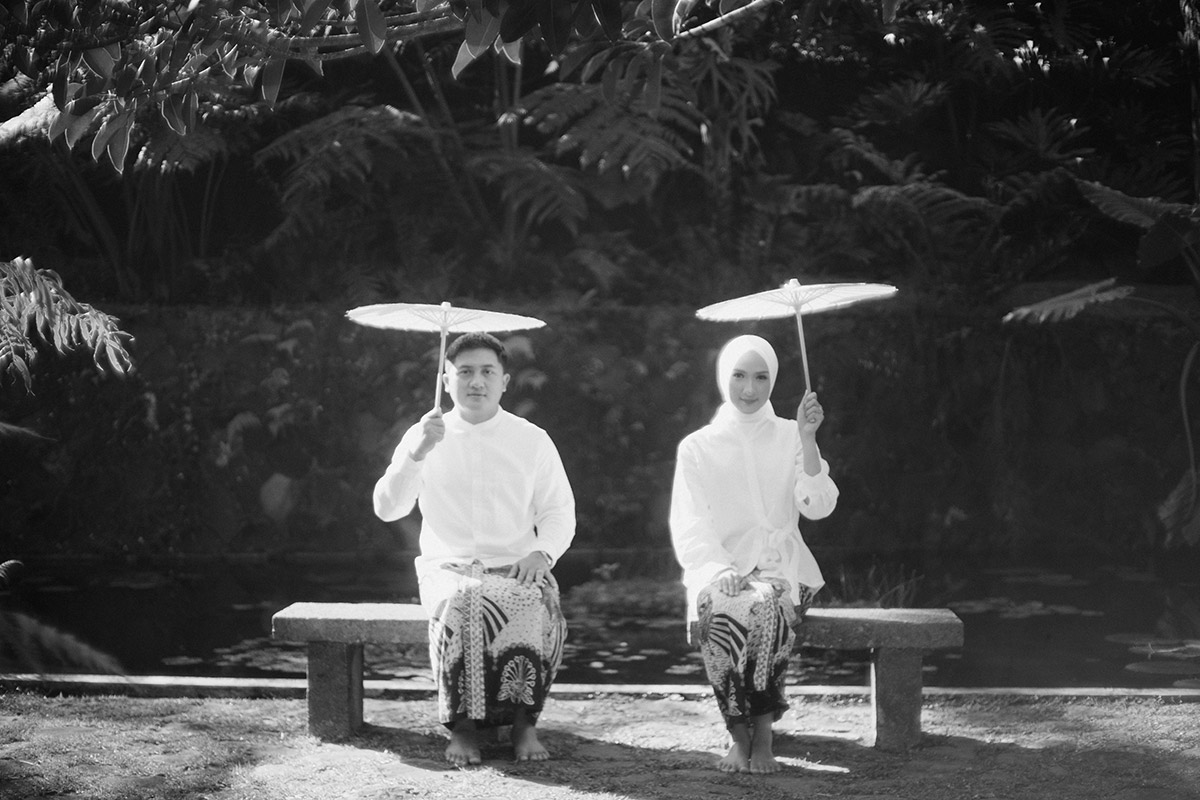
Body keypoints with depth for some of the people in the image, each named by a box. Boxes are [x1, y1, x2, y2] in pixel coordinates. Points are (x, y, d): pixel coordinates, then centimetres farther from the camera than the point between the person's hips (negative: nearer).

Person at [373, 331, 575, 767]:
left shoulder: (532, 440, 10)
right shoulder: (425, 436, 9)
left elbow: (560, 513, 12)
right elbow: (386, 509, -1)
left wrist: (541, 552, -10)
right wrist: (415, 453, -16)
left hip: (515, 569, 0)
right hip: (447, 567, 0)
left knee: (533, 605, -35)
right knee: (461, 604, -36)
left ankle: (523, 722, -22)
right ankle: (463, 727, -25)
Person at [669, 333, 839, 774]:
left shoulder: (790, 438, 12)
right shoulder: (697, 447, 11)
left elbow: (818, 506, -2)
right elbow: (688, 527, 1)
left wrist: (807, 439, -13)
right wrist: (720, 571, -17)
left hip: (781, 568, 0)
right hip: (719, 568, 0)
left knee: (764, 604, -35)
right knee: (718, 609, -35)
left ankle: (762, 734, -26)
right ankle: (741, 735, -23)